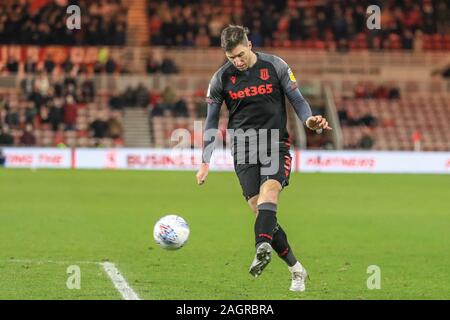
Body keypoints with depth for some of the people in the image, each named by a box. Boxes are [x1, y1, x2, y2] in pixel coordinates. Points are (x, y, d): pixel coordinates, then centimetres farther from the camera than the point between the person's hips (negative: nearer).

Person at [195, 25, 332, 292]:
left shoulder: (275, 66, -1)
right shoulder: (221, 78, 4)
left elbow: (297, 99, 5)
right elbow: (212, 122, 12)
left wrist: (308, 119, -18)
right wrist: (205, 162, 6)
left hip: (276, 145, -1)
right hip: (244, 150, 1)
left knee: (269, 190, -29)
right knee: (258, 208, -10)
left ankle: (263, 248, -50)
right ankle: (297, 270, 1)